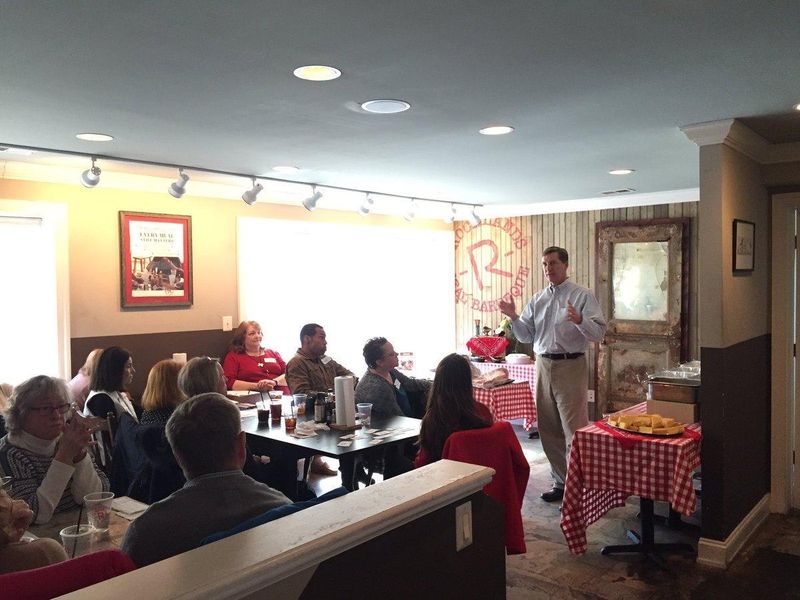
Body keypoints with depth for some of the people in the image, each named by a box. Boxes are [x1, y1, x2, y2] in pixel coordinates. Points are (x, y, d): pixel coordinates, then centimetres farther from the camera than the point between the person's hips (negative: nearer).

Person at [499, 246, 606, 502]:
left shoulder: (582, 296, -3)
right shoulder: (537, 300, 13)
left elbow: (598, 332, -12)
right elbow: (526, 336, 13)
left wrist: (579, 320, -30)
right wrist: (514, 317, -3)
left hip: (570, 366, -6)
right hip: (543, 366, 6)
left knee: (574, 430, -6)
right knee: (548, 429, 12)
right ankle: (561, 482, 25)